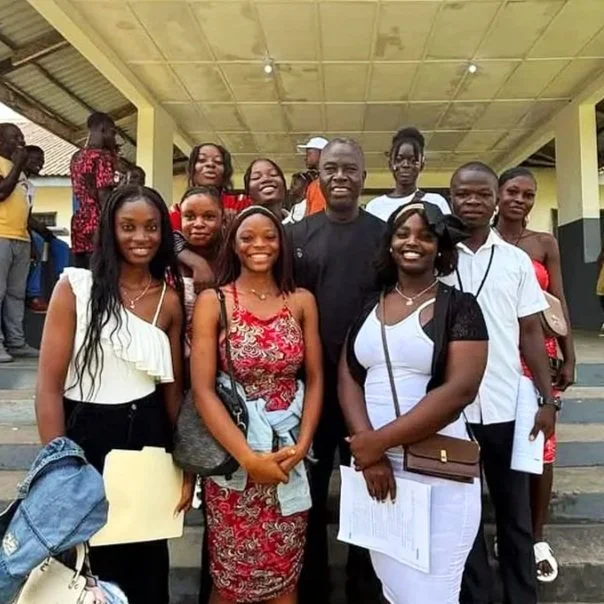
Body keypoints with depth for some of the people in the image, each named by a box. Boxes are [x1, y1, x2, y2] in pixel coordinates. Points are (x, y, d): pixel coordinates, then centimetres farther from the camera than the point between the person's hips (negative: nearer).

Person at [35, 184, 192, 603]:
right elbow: (50, 384, -9)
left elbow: (174, 389, 7)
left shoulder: (170, 300, 2)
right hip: (85, 432, -2)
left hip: (147, 434, 3)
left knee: (147, 563, 15)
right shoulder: (75, 287, -7)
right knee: (88, 558, 14)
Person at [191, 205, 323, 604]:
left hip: (290, 455, 2)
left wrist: (302, 444, -8)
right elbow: (202, 390, -10)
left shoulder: (302, 301, 3)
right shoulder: (212, 301, -5)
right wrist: (248, 456, -16)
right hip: (232, 457, -2)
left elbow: (315, 379, 4)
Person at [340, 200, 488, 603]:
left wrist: (380, 441, -17)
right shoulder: (369, 307, 8)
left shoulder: (459, 307, -5)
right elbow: (347, 378, 2)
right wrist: (368, 448, -13)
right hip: (372, 461, 4)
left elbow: (460, 389, -16)